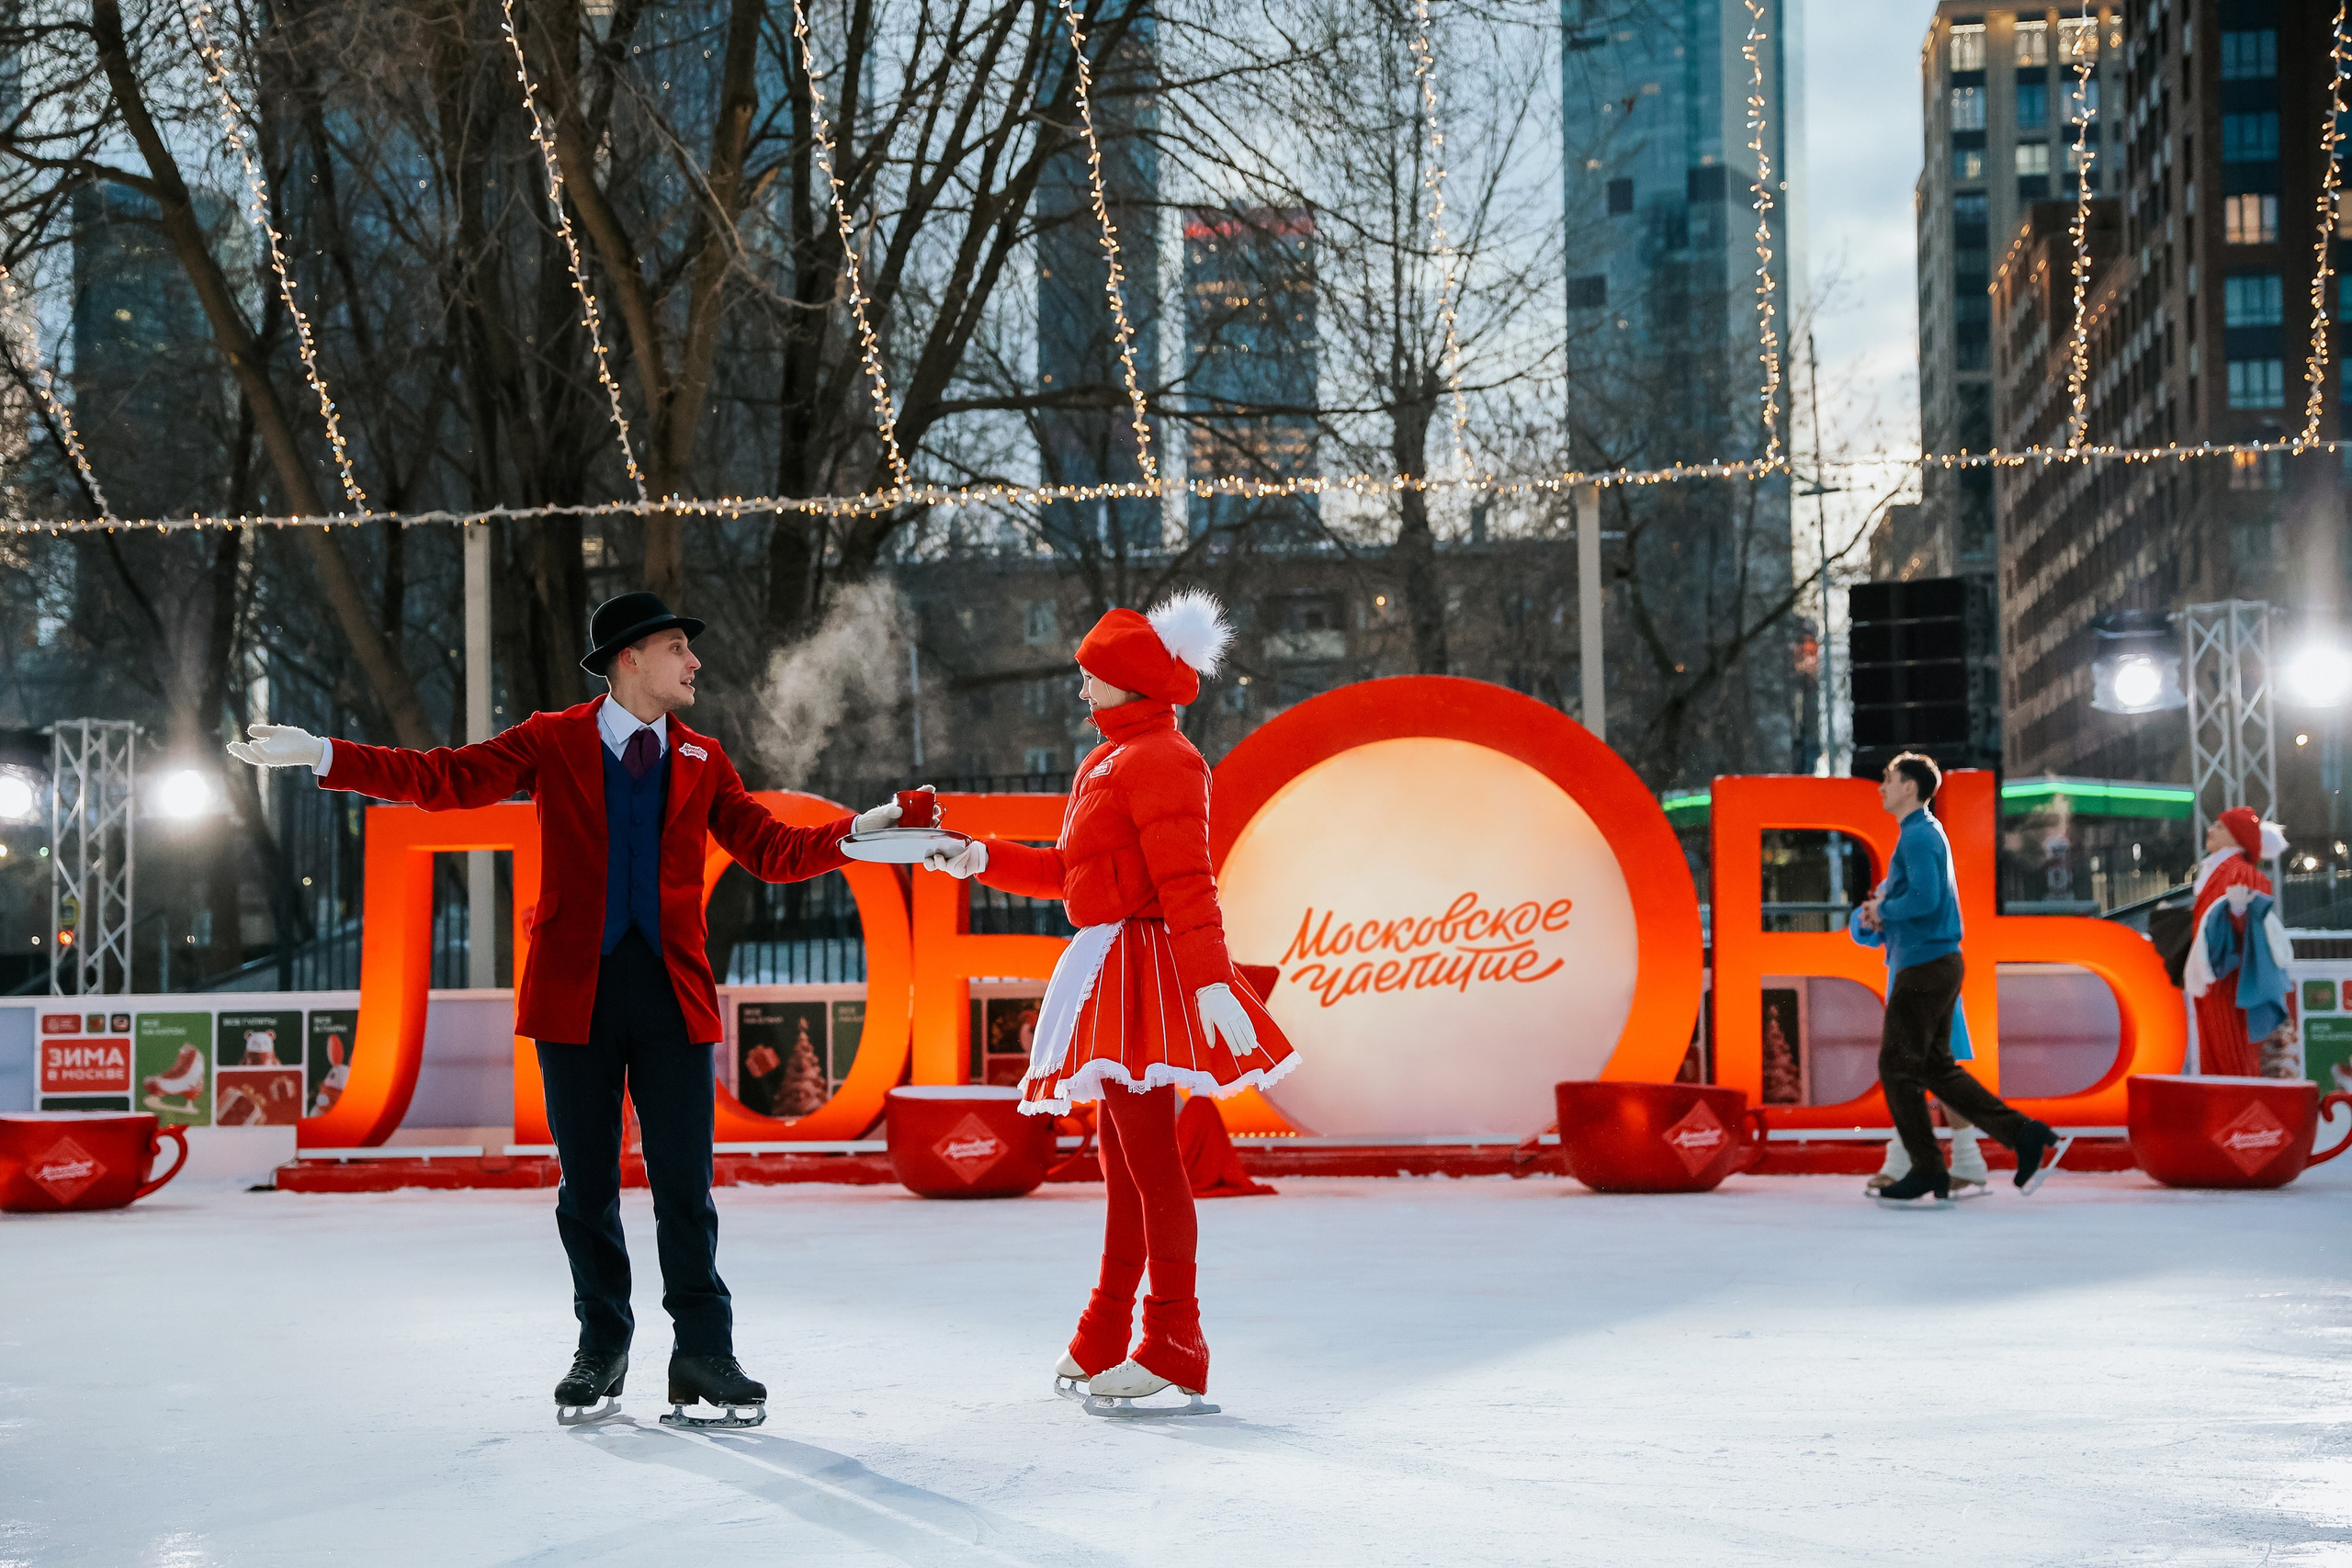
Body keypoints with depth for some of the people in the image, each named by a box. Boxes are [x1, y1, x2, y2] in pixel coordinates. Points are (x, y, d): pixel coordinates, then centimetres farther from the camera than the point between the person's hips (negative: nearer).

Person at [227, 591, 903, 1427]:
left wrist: (856, 833, -10)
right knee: (587, 1186, 6)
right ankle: (601, 1349, 18)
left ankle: (703, 1356, 3)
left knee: (685, 1184, -3)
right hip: (576, 988, -1)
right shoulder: (553, 743, 5)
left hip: (673, 990, 1)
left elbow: (767, 849, 7)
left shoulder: (702, 762, 13)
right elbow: (444, 779, -2)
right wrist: (320, 755, -11)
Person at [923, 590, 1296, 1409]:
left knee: (1148, 1154, -8)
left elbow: (1186, 882, -22)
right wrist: (983, 860, 20)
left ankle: (1174, 1345, -3)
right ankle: (1105, 1340, 26)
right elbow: (1072, 872, 24)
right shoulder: (1111, 758, 18)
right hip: (1108, 968, 11)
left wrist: (1210, 980, -28)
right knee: (1123, 1154, 17)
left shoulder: (1157, 759, -14)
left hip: (1142, 962, -11)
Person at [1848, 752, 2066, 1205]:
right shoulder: (1925, 833, 19)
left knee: (1897, 1067, -2)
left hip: (1925, 966, -10)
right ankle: (2026, 1136, 7)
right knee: (1936, 1067, 12)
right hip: (1939, 964, 10)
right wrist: (1877, 917, 10)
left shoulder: (1919, 837, -13)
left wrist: (1882, 910, -9)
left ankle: (1928, 1172, 2)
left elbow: (1925, 898, -26)